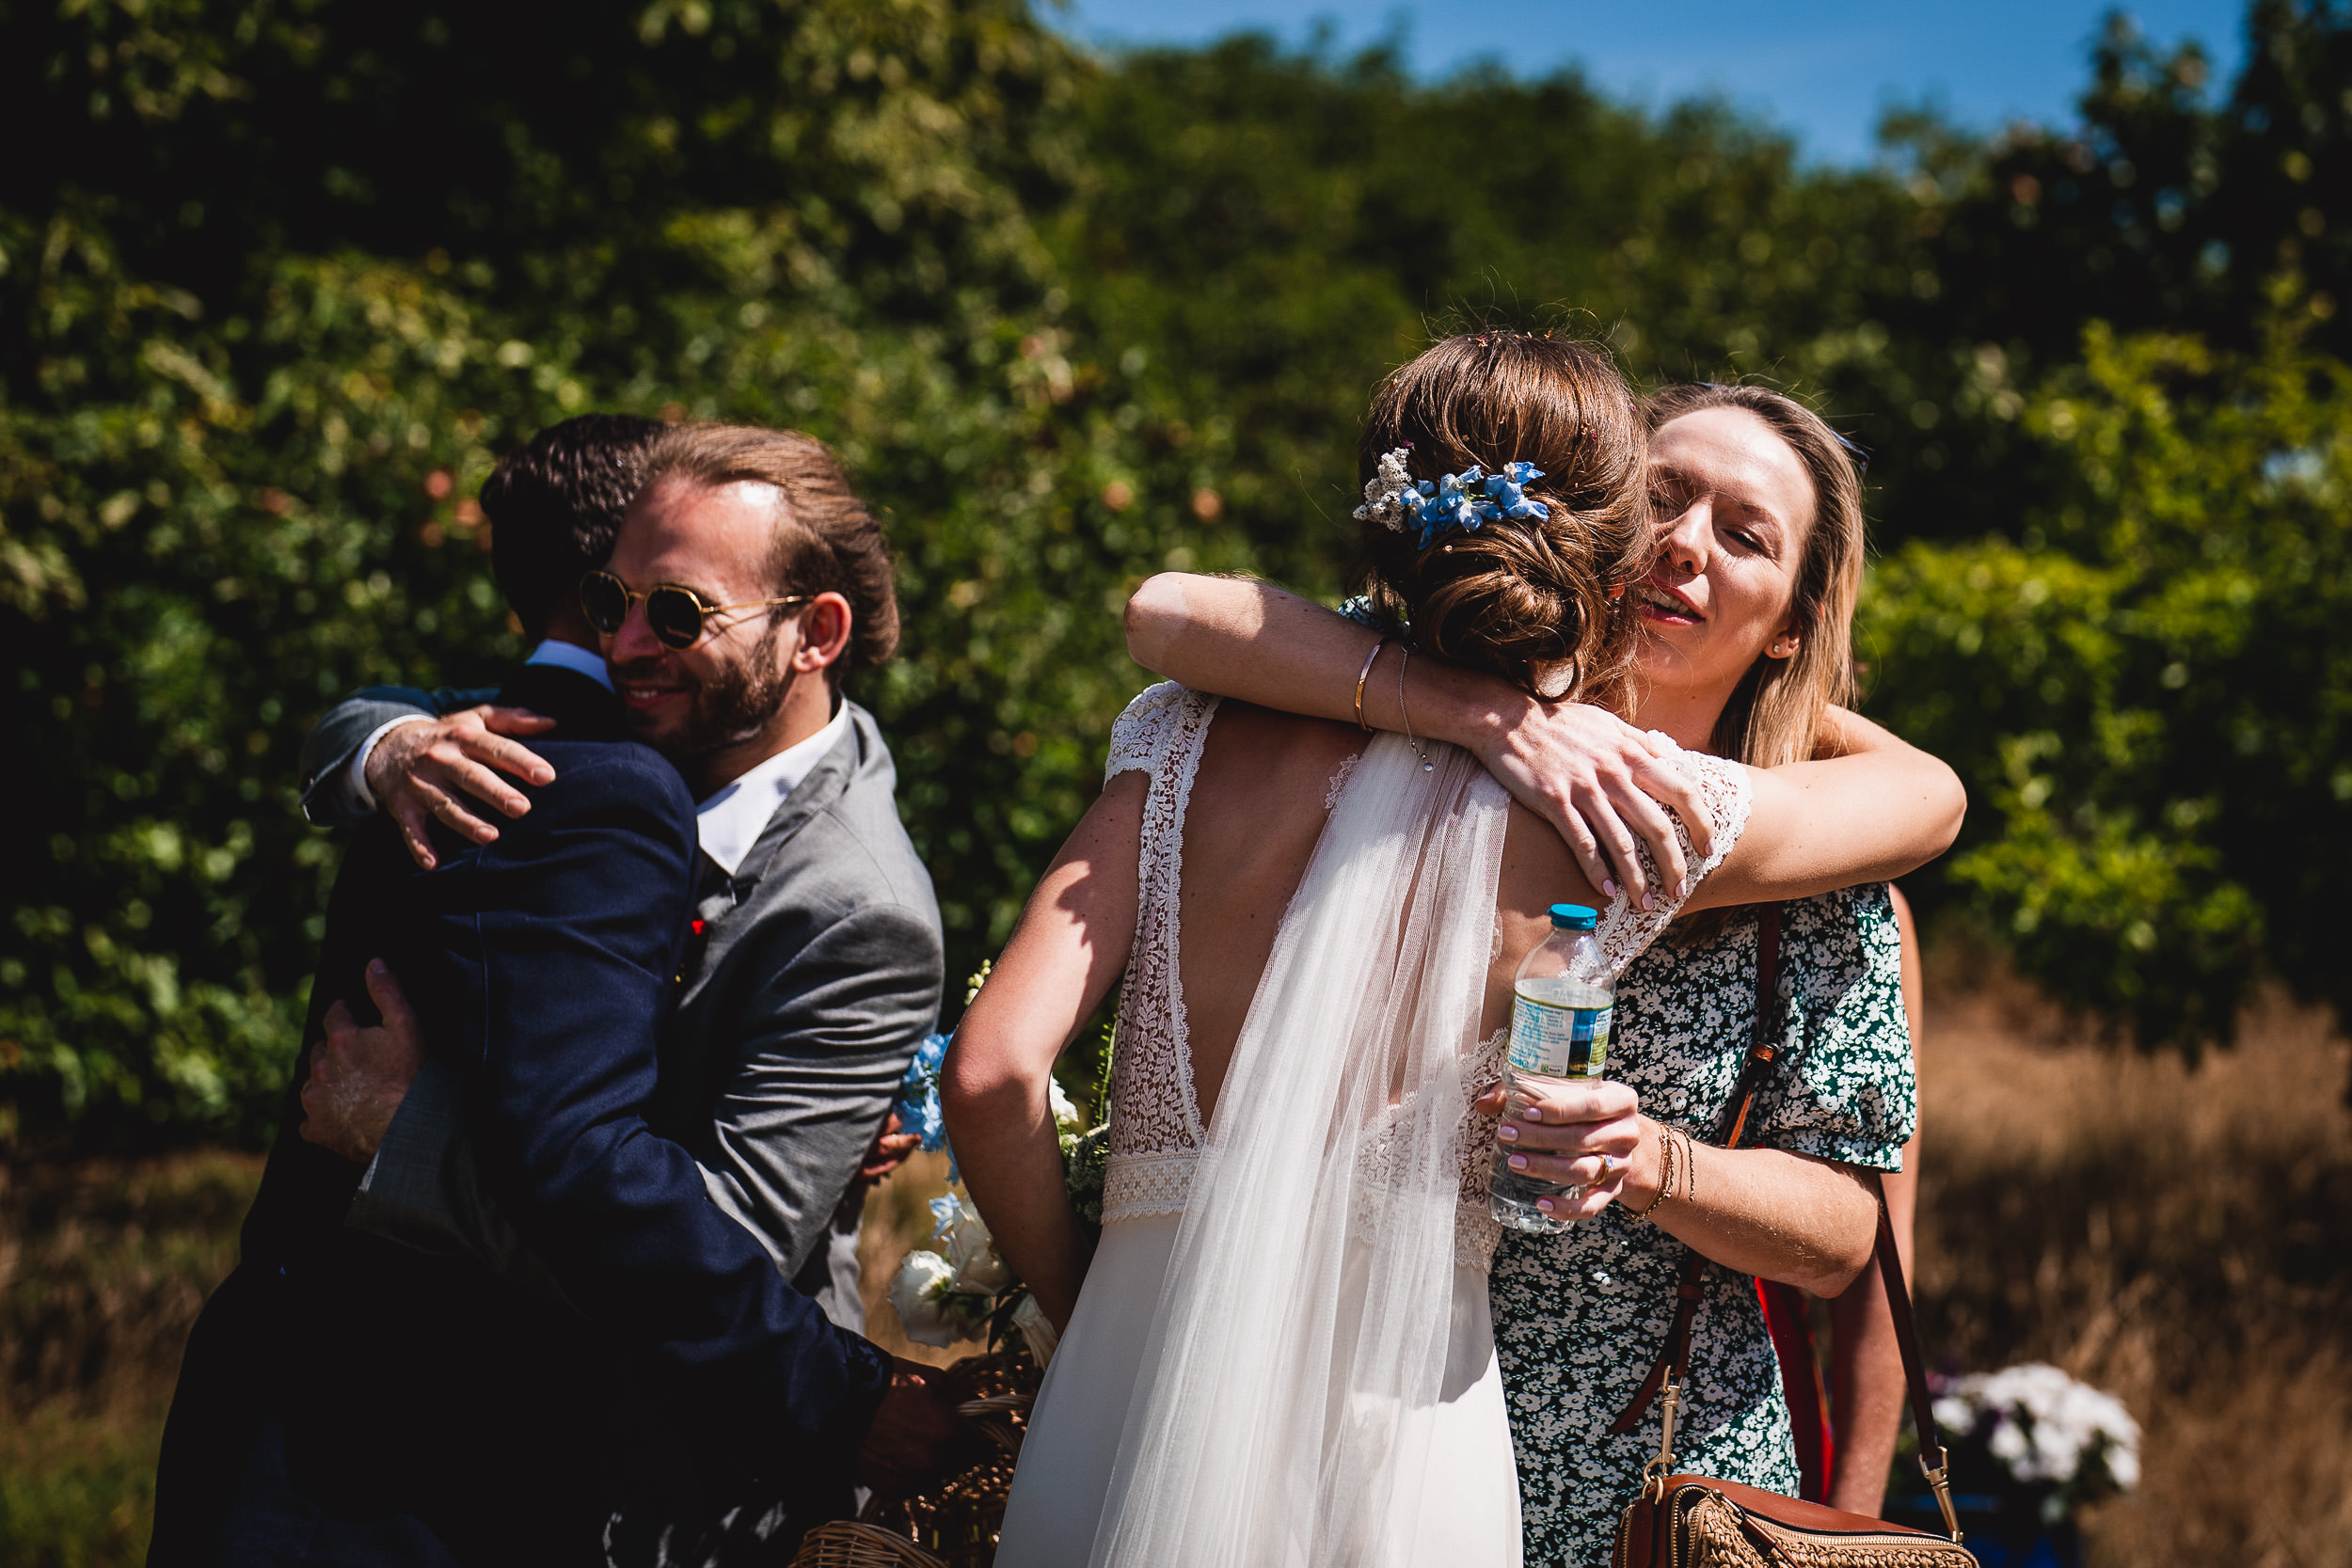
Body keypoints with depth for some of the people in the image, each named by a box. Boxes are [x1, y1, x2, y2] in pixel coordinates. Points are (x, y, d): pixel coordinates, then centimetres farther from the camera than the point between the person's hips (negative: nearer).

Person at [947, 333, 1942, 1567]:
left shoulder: (1196, 748, -4)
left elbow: (991, 1073, -9)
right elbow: (1926, 795, 14)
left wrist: (1083, 1312, 8)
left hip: (1127, 1397, 1)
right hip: (1400, 1462, -1)